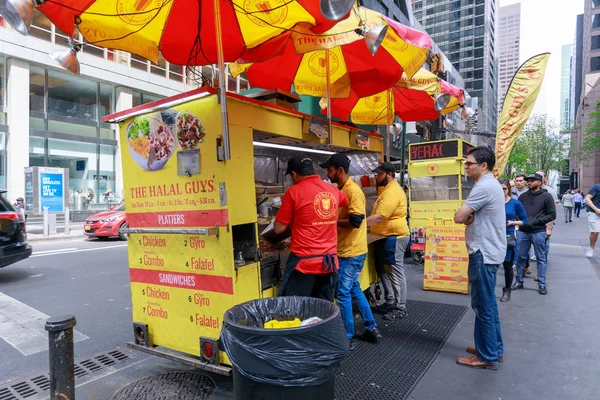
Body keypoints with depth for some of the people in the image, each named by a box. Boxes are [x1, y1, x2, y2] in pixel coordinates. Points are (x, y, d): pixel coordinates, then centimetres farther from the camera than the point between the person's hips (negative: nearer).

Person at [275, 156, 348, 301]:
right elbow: (346, 202, 31)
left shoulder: (294, 192, -9)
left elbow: (279, 228, -4)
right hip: (329, 261, 6)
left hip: (304, 261, -5)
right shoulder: (333, 190, 8)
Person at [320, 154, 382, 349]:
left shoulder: (353, 191, -18)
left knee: (343, 294, -1)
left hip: (351, 253, -9)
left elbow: (356, 221, -25)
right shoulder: (341, 190, 11)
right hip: (346, 250, 10)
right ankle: (372, 329, 30)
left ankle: (347, 339, 13)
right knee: (354, 290, 18)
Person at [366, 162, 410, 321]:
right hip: (386, 237, 11)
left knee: (395, 272, -2)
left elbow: (379, 217, -28)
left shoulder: (392, 192, -20)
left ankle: (400, 308, 10)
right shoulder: (388, 189, 15)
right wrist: (368, 226, 11)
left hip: (394, 237, -11)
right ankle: (390, 302, 29)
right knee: (384, 270, 17)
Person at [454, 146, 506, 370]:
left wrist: (466, 216, -1)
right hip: (489, 251, 10)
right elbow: (470, 217, 14)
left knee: (482, 305, -1)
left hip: (484, 253, -10)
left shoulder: (484, 187, -20)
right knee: (488, 303, 18)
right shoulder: (491, 184, 14)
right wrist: (470, 217, -8)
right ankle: (494, 347, 30)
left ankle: (488, 357, 11)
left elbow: (458, 217, -22)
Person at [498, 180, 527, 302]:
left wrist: (512, 223, -13)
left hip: (508, 238, -1)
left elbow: (524, 220, 3)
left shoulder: (515, 203, -2)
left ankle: (507, 291, 25)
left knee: (508, 266, 8)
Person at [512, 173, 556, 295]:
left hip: (539, 232, -3)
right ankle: (519, 281, 20)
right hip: (522, 232, 3)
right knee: (520, 257, 8)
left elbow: (552, 215, -4)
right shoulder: (523, 196, 9)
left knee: (541, 259, 6)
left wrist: (536, 221, -14)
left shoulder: (546, 196, -1)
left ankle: (542, 284, 15)